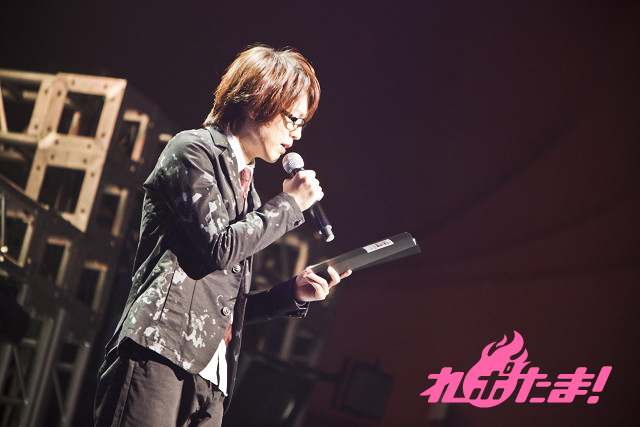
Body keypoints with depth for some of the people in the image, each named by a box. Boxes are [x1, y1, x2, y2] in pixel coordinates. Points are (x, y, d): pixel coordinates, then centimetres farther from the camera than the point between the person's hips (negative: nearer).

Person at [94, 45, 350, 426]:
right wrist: (289, 204, 0)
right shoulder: (194, 150, 2)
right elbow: (219, 247, -12)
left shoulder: (247, 188, 25)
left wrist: (294, 292, 11)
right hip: (160, 356, -8)